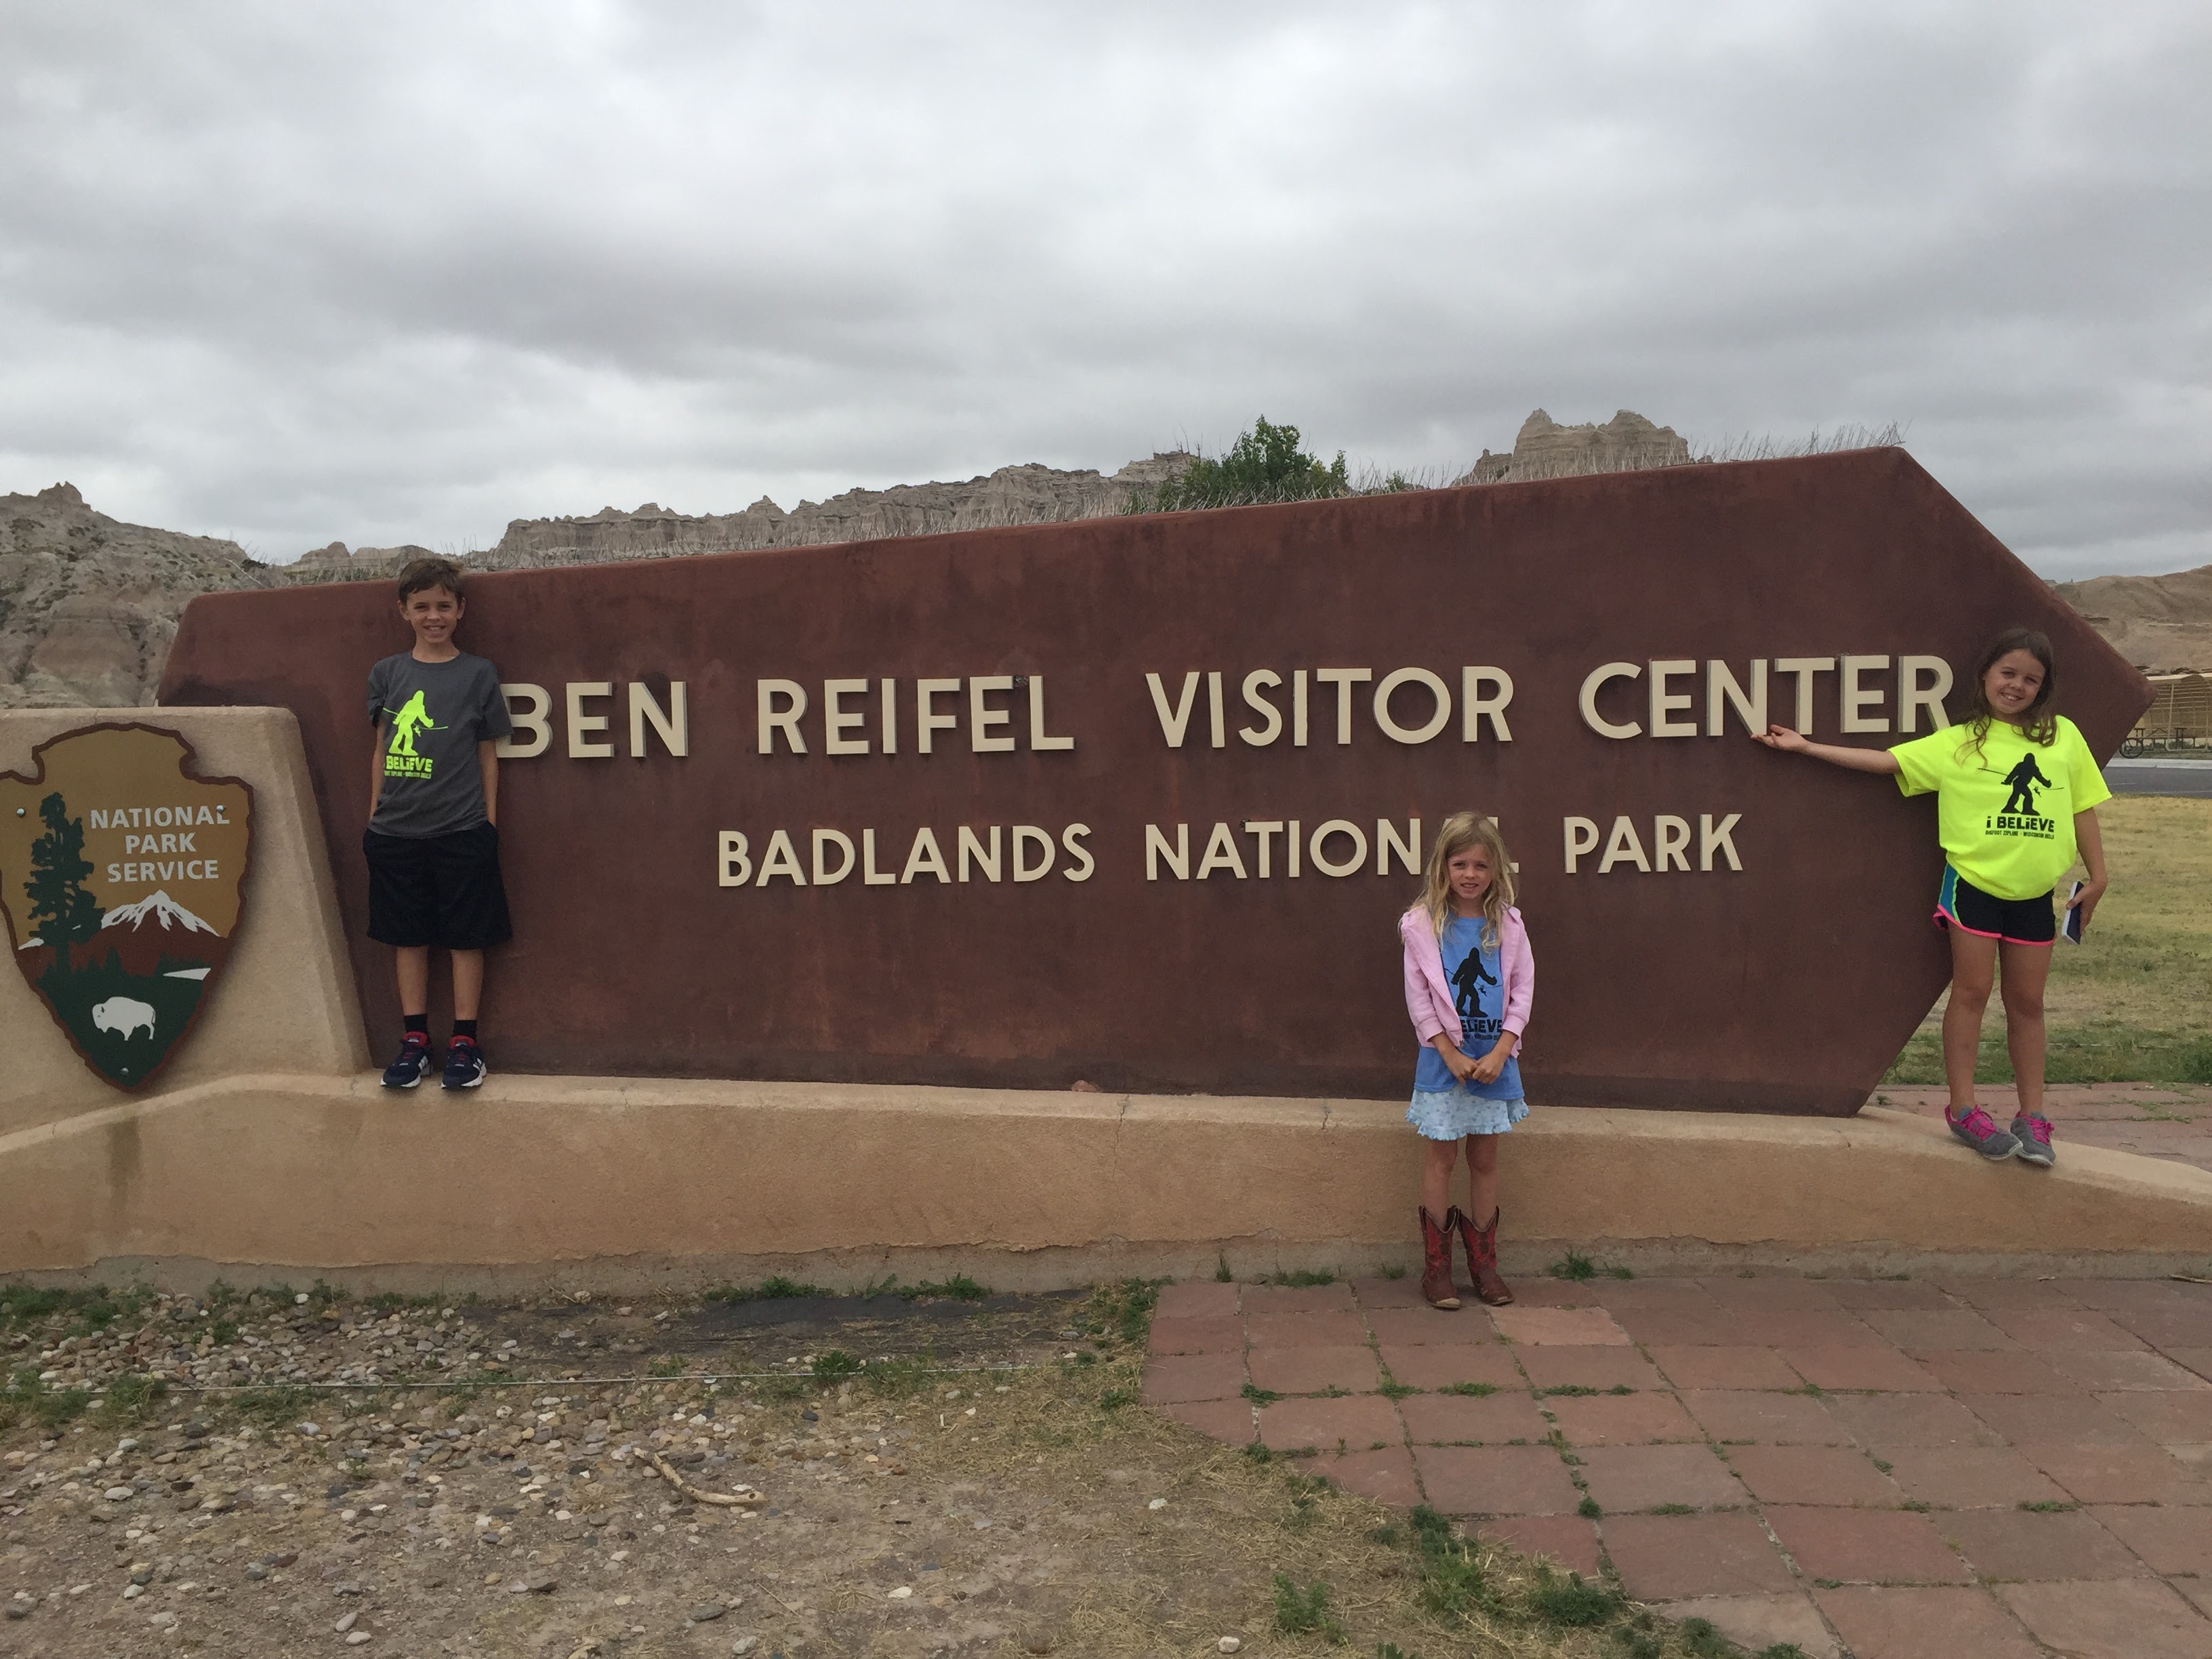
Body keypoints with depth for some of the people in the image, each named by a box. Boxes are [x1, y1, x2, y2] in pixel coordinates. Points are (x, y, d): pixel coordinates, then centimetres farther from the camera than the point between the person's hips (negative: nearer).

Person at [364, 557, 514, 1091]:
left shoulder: (478, 674, 1)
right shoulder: (386, 674, 7)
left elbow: (487, 756, 4)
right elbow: (382, 753, 12)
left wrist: (488, 825, 2)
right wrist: (373, 819, 10)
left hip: (462, 831, -2)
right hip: (396, 831, 3)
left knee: (465, 938, 4)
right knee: (407, 937, 9)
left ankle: (464, 1042, 13)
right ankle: (415, 1039, 20)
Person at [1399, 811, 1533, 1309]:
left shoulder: (1508, 924, 1)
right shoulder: (1422, 923, -6)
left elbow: (1523, 989, 0)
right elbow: (1418, 996, -6)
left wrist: (1500, 1051, -11)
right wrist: (1450, 1053, -12)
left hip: (1495, 1058, 2)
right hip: (1443, 1057, -2)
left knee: (1485, 1159, 11)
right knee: (1441, 1158, 3)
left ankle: (1484, 1263, 22)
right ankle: (1436, 1267, 12)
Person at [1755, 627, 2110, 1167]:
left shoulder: (2063, 737, 5)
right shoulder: (1956, 743, 0)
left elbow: (2082, 809, 9)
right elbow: (1883, 760, -2)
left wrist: (2096, 876, 8)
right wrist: (1804, 746, -7)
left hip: (2034, 895, 2)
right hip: (1973, 884, -2)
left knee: (2026, 1002, 11)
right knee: (1971, 991, 2)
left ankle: (2032, 1116, 20)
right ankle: (1964, 1109, 12)